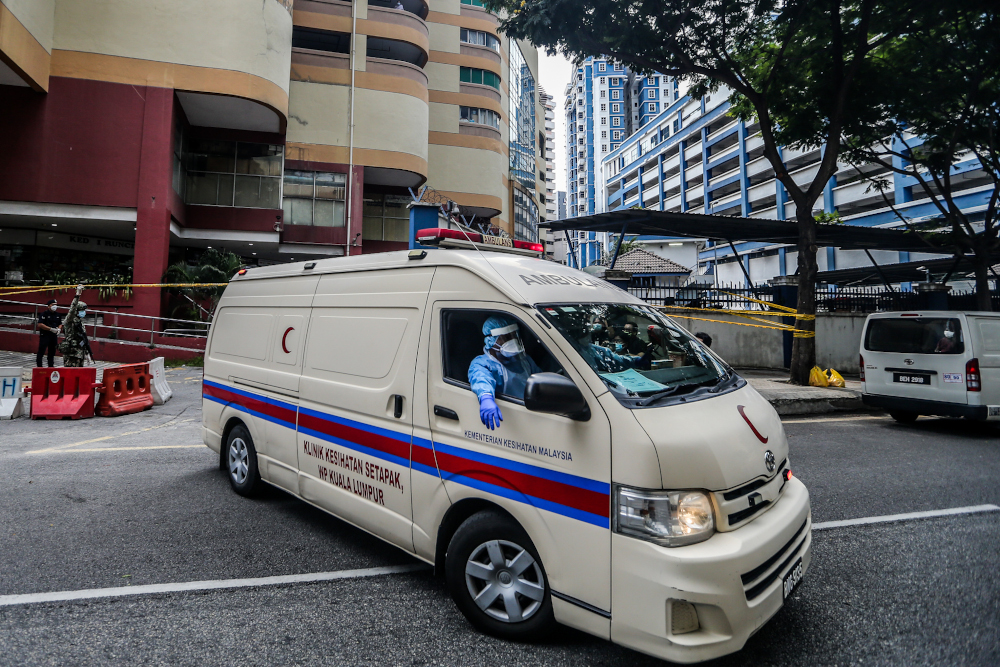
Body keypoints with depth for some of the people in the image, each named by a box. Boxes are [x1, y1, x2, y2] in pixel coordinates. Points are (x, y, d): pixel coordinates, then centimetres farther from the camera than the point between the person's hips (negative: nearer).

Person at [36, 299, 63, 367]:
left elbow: (60, 324, 21)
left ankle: (51, 366, 18)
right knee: (41, 351, -5)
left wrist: (59, 329, 0)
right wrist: (51, 329, -19)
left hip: (54, 336, 6)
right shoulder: (44, 314, -7)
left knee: (52, 352, 11)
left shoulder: (57, 315, 13)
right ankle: (38, 366, -1)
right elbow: (40, 325, -14)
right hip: (44, 335, -6)